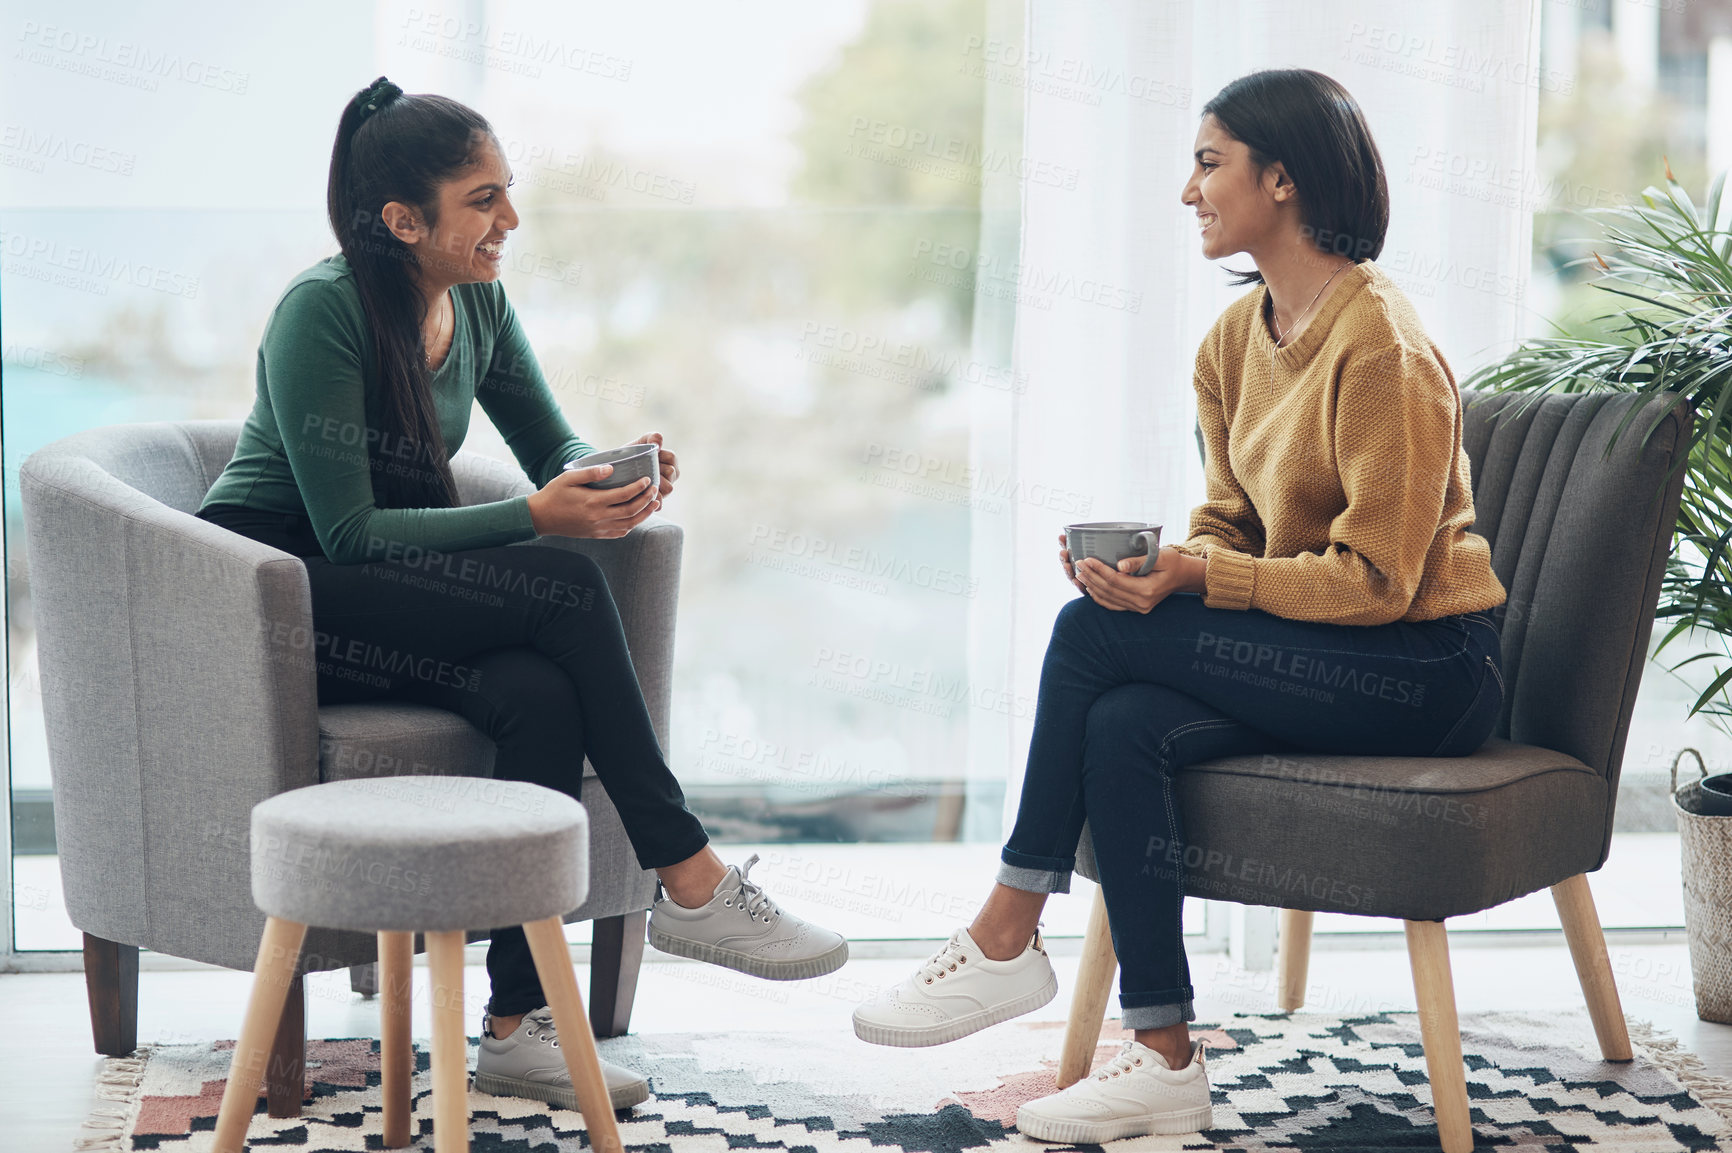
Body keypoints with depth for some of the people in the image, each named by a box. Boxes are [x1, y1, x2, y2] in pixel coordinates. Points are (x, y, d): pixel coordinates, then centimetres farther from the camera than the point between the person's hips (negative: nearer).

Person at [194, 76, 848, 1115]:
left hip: (389, 600, 7)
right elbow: (349, 533, -21)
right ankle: (691, 888, -21)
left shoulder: (478, 303, 4)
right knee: (566, 589, -27)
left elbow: (554, 447, 9)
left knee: (542, 696, -28)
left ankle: (518, 1023, -26)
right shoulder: (322, 311, -18)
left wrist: (615, 474, -15)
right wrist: (535, 519, -28)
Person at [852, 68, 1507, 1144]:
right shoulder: (1236, 340, 8)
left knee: (1096, 634, -21)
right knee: (1120, 726, -22)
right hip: (1312, 651, 7)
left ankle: (1006, 940, -10)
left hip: (1426, 670, -7)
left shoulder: (1385, 350, -18)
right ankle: (1165, 1057, -17)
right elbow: (1230, 524, 12)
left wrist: (1198, 580, -26)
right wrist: (1159, 561, -11)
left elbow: (1376, 580, -19)